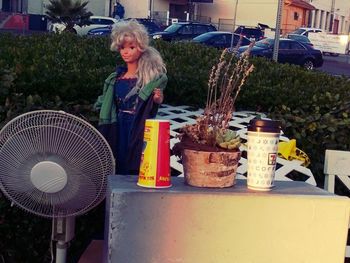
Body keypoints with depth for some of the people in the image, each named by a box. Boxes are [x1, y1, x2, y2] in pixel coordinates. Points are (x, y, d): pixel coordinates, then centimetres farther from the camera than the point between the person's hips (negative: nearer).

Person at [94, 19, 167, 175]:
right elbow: (107, 108, 14)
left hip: (138, 131, -4)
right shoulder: (115, 79, 8)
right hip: (118, 130, 5)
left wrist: (156, 102, -28)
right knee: (119, 168, 8)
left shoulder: (150, 78, -6)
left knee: (136, 170, -4)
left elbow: (150, 111, -9)